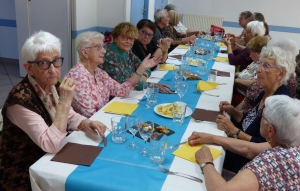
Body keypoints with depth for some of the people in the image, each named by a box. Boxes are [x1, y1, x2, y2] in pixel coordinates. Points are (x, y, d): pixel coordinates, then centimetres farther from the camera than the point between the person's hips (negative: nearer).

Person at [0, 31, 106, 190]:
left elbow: (69, 117, 10)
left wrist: (86, 124, -11)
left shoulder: (53, 86, -4)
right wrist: (64, 102, -32)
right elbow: (50, 145, -30)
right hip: (25, 174, -7)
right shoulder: (21, 98, -27)